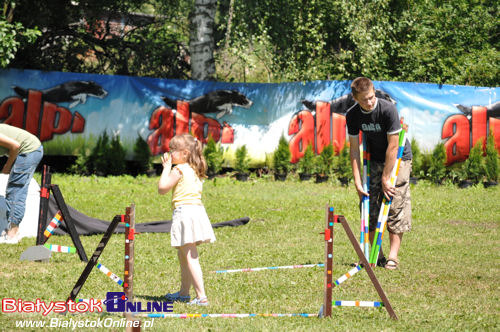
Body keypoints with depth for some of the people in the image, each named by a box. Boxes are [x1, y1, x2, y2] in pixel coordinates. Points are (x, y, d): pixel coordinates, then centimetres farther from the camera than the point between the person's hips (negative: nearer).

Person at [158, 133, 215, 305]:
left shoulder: (179, 170, -9)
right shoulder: (195, 170, 16)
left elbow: (162, 188, -6)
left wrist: (166, 167, 3)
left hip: (184, 212, -9)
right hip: (197, 210, 9)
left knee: (190, 257, -10)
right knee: (183, 255, 22)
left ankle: (201, 296, -16)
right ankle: (184, 292, 34)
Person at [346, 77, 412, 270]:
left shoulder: (388, 109, -26)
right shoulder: (353, 115, -11)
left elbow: (393, 146, -23)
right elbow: (354, 149, -4)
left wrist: (385, 178, -22)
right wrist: (357, 182, -10)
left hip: (398, 158, -5)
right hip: (374, 160, 5)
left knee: (396, 207, -11)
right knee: (370, 207, -1)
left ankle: (393, 256, -10)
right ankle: (376, 255, 6)